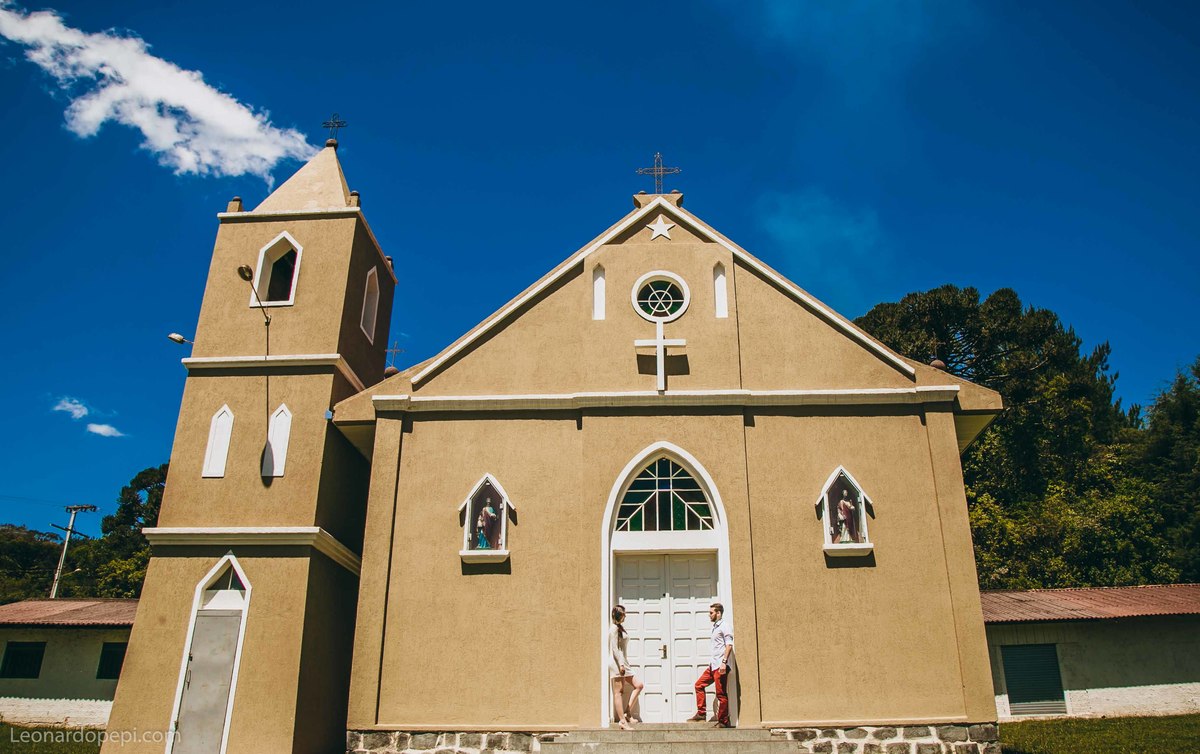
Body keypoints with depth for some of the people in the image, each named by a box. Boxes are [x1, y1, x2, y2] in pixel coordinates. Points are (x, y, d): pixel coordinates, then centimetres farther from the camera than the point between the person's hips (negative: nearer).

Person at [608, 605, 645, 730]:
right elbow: (614, 648, -16)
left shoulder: (620, 628, 19)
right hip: (617, 663, -10)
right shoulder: (614, 628, -10)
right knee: (619, 692, -7)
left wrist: (623, 664, 19)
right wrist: (621, 664, -20)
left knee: (639, 685, 4)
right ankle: (623, 721, -6)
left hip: (623, 663, 10)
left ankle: (627, 713, 4)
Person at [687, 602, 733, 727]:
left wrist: (723, 662, -24)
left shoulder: (724, 627, -8)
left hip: (720, 666, -10)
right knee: (699, 684, 9)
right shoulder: (715, 627, 20)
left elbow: (729, 645, -17)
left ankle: (723, 722, 0)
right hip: (713, 665, 10)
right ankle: (700, 714, 12)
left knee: (721, 693, -6)